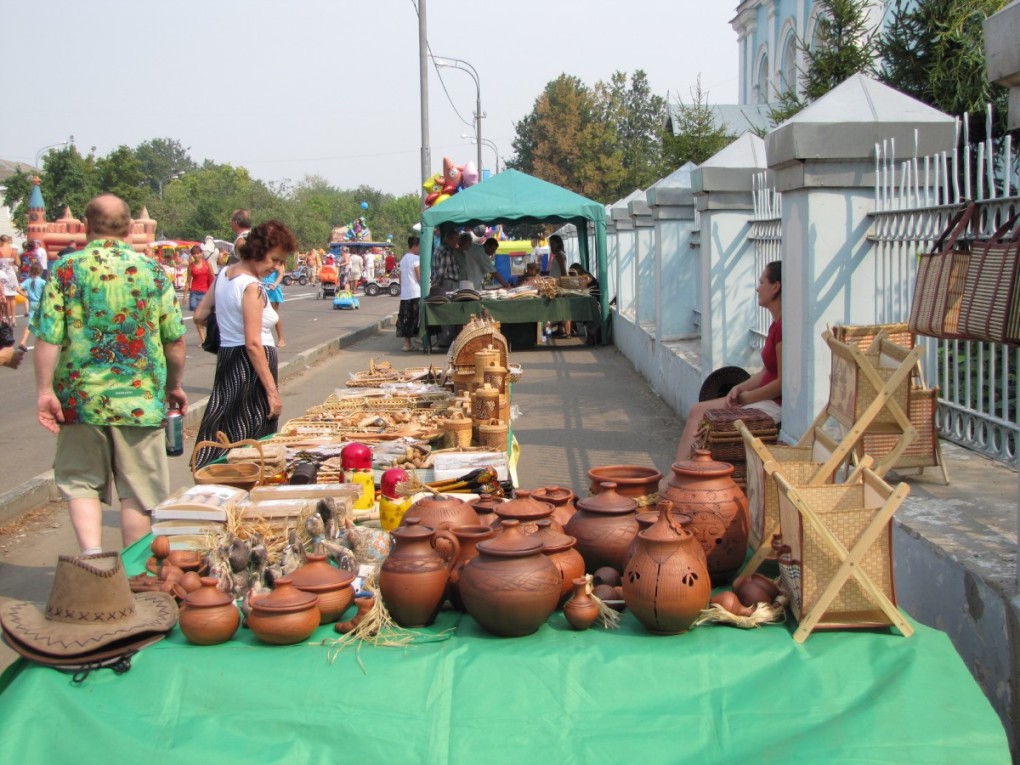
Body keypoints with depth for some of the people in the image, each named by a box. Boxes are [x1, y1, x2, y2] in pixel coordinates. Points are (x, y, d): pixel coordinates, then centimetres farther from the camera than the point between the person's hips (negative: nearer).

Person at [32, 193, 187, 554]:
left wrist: (45, 391, -3)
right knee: (137, 490, 9)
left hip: (81, 398, 0)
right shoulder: (152, 271, 0)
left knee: (80, 482, 14)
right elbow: (175, 339, 2)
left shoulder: (65, 270, -3)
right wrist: (174, 385, 15)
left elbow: (47, 337, -9)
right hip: (140, 399, 0)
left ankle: (91, 553, -3)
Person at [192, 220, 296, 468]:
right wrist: (272, 390, -20)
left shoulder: (224, 274, 9)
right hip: (250, 365, -9)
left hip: (227, 356, 9)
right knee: (253, 440, -1)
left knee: (226, 431, 14)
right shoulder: (252, 287, -17)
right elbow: (253, 344, -21)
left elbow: (199, 316, 14)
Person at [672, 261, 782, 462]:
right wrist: (739, 388, 0)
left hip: (776, 404, -10)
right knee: (698, 411, 2)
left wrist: (746, 397, -11)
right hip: (765, 398, 10)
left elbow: (782, 382, -21)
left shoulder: (784, 326, -21)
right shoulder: (776, 324, 13)